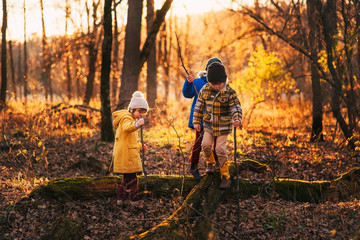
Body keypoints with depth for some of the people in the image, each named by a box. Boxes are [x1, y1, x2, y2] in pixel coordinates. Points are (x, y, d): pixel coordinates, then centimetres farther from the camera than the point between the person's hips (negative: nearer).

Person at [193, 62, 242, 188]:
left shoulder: (230, 92, -15)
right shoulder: (205, 90, -4)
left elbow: (236, 108, -19)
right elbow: (199, 106, 5)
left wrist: (237, 120, -39)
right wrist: (196, 122, 4)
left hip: (223, 126, -4)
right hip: (209, 124, 4)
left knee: (220, 149, -7)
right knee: (206, 145, -9)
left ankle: (225, 177, 4)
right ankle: (210, 164, 23)